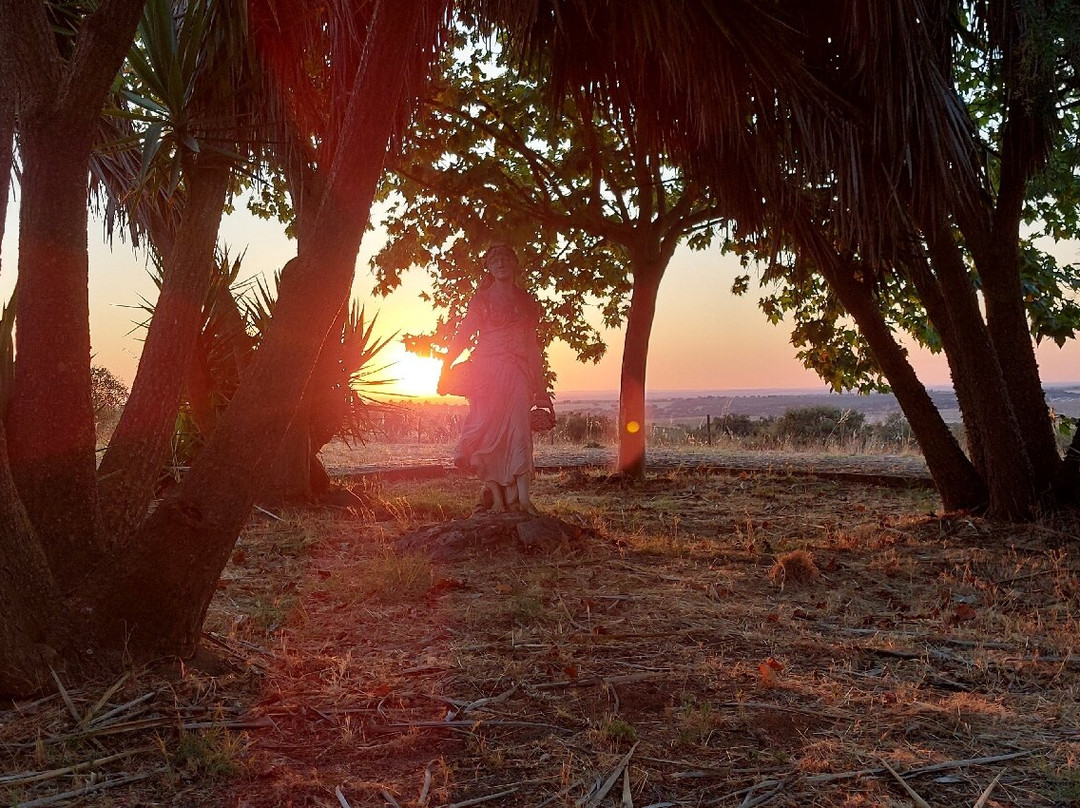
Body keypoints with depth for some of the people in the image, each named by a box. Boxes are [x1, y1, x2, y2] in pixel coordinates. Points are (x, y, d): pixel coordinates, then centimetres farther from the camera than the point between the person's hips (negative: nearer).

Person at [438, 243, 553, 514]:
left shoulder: (527, 301, 17)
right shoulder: (481, 300, 10)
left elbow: (532, 344, 19)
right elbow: (462, 335, 4)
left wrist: (540, 384, 15)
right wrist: (445, 369, -8)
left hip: (517, 373, 1)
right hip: (486, 371, -1)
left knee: (518, 428, -11)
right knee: (489, 430, -8)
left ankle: (522, 496, -16)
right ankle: (496, 496, -6)